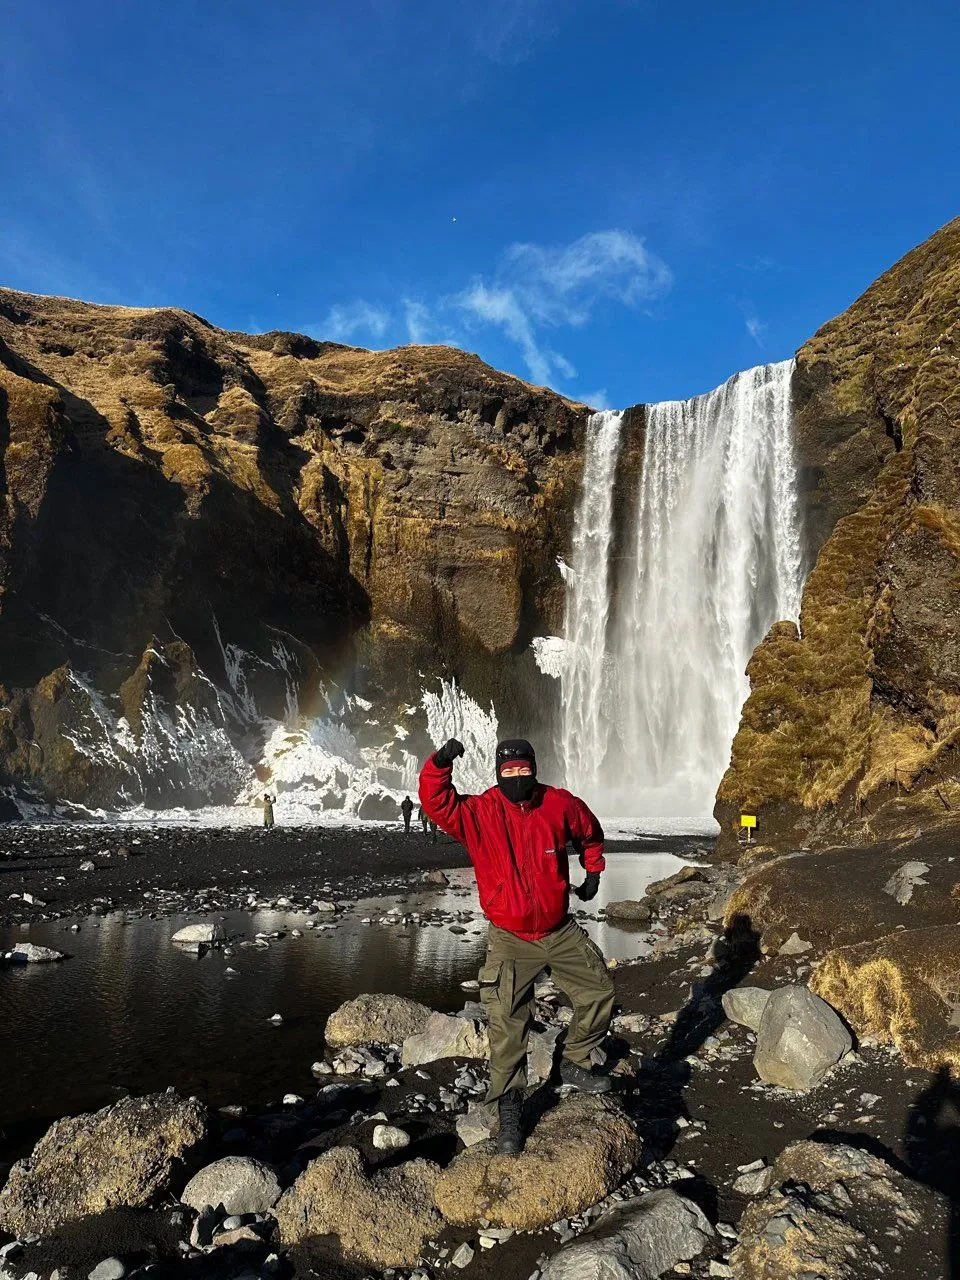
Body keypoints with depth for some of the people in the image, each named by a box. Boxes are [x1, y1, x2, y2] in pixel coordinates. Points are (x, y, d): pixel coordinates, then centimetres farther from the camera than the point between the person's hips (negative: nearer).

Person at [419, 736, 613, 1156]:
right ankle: (509, 1108, 15)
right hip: (510, 940, -3)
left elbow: (589, 831, 14)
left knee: (600, 992, 12)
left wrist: (592, 871, 19)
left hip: (561, 932, 3)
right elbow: (437, 803, -29)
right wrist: (439, 764, -43)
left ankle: (575, 1063, 36)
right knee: (506, 1025, -5)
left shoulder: (560, 804, -7)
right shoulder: (479, 813, -14)